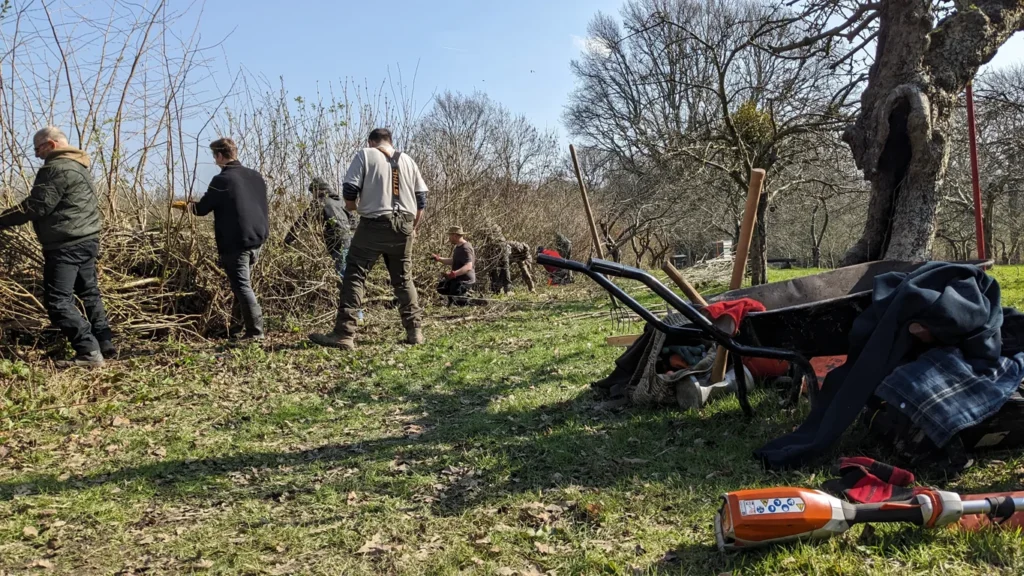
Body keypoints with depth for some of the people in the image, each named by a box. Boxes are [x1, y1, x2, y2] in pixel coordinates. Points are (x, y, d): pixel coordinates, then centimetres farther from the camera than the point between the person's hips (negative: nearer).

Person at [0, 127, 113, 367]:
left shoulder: (57, 168, -15)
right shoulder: (78, 166, 17)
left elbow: (35, 206, -17)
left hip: (66, 245, -10)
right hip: (87, 240, 10)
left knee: (57, 300, -7)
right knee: (89, 293, 17)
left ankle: (89, 351, -11)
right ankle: (105, 344, 20)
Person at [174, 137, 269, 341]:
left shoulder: (222, 180, -11)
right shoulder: (256, 176, 9)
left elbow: (202, 209, -5)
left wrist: (186, 206, 15)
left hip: (235, 243, -7)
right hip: (257, 239, 7)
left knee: (241, 286, -2)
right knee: (245, 281, 23)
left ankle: (255, 331, -4)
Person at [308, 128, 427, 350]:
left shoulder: (365, 155, 2)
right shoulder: (408, 160, 15)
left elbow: (349, 189, -8)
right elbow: (421, 198, 12)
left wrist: (352, 206, 13)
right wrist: (413, 227, 21)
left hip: (374, 224, -4)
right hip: (403, 226, 4)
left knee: (355, 275, -3)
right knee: (404, 279, 15)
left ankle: (344, 334, -10)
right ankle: (414, 331, 15)